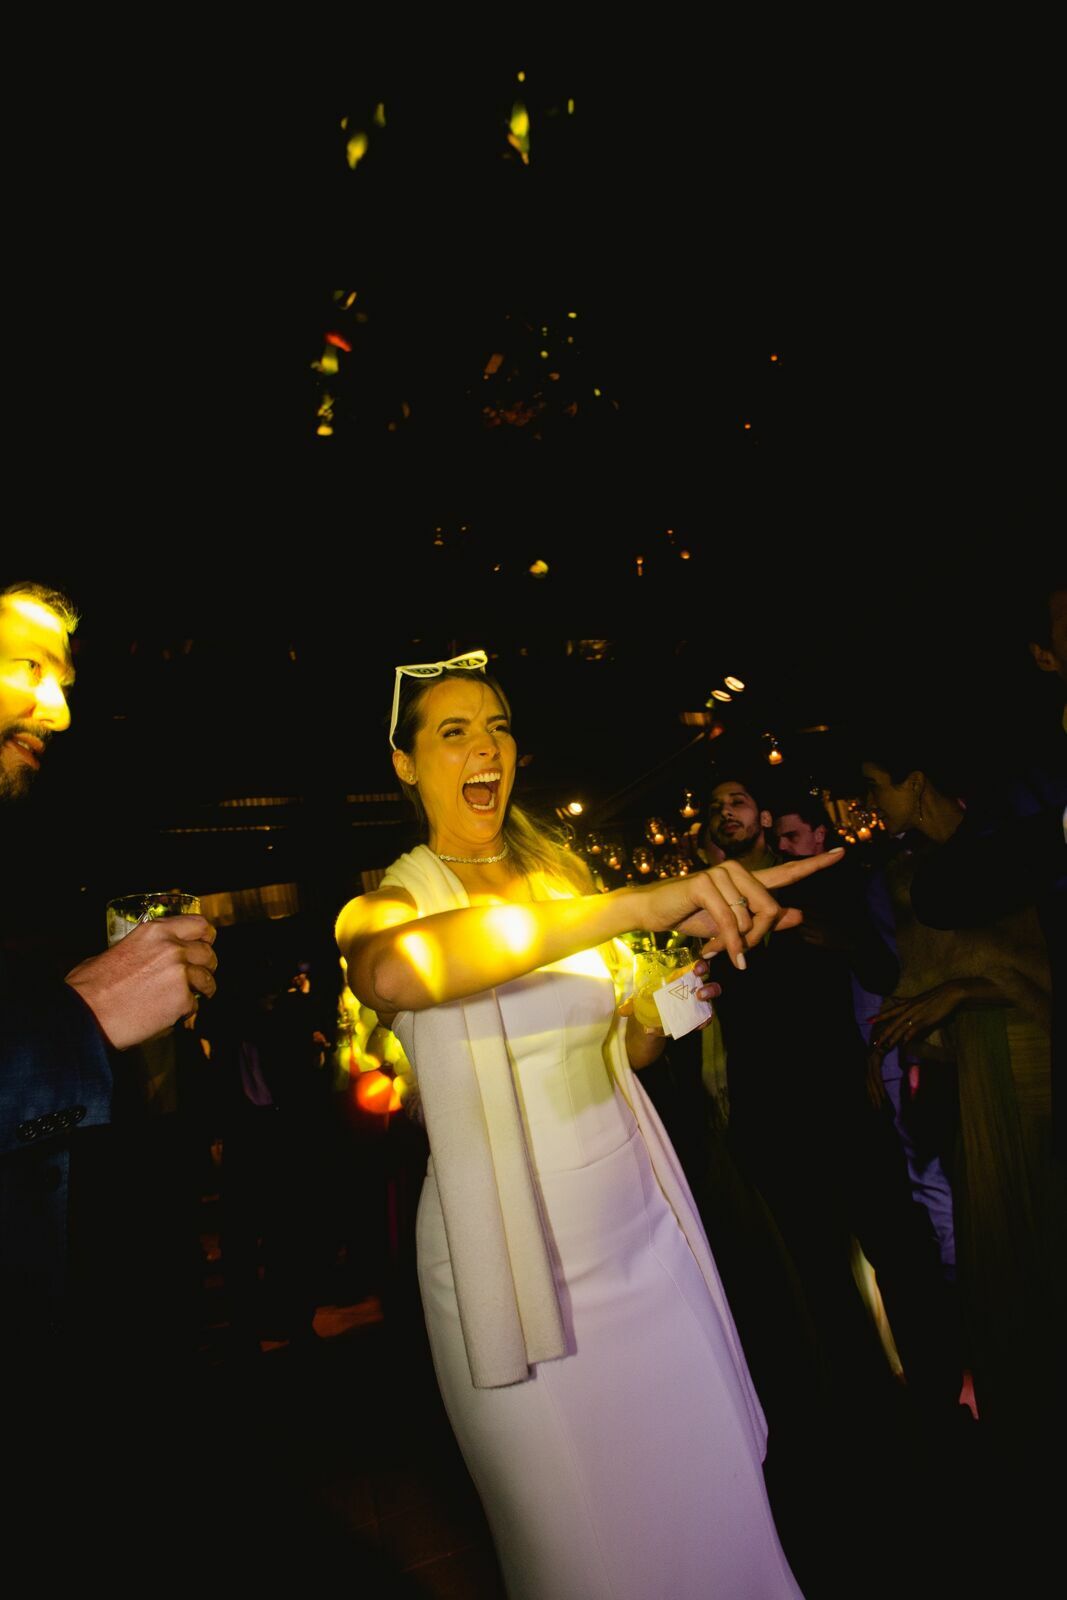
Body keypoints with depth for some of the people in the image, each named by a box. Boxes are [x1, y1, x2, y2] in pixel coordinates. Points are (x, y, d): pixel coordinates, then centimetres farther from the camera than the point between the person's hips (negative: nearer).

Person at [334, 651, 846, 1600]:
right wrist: (640, 905, -44)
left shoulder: (559, 873, 4)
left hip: (644, 1226, 4)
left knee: (709, 1490, 16)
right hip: (518, 1253, -4)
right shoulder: (385, 903, -11)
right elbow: (391, 975, -38)